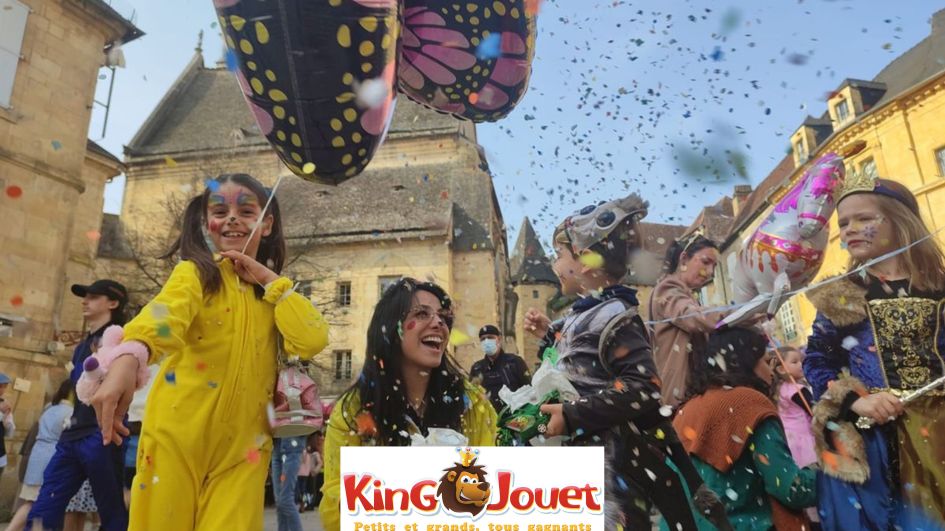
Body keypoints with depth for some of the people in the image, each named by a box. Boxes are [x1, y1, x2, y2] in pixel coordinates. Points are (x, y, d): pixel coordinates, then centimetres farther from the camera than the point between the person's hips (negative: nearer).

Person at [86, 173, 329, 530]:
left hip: (242, 445, 3)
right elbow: (165, 313, -27)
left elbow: (312, 341, -9)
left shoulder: (274, 292, 8)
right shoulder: (195, 273, -4)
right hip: (178, 435, -2)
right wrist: (126, 362, -46)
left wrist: (270, 280, -8)